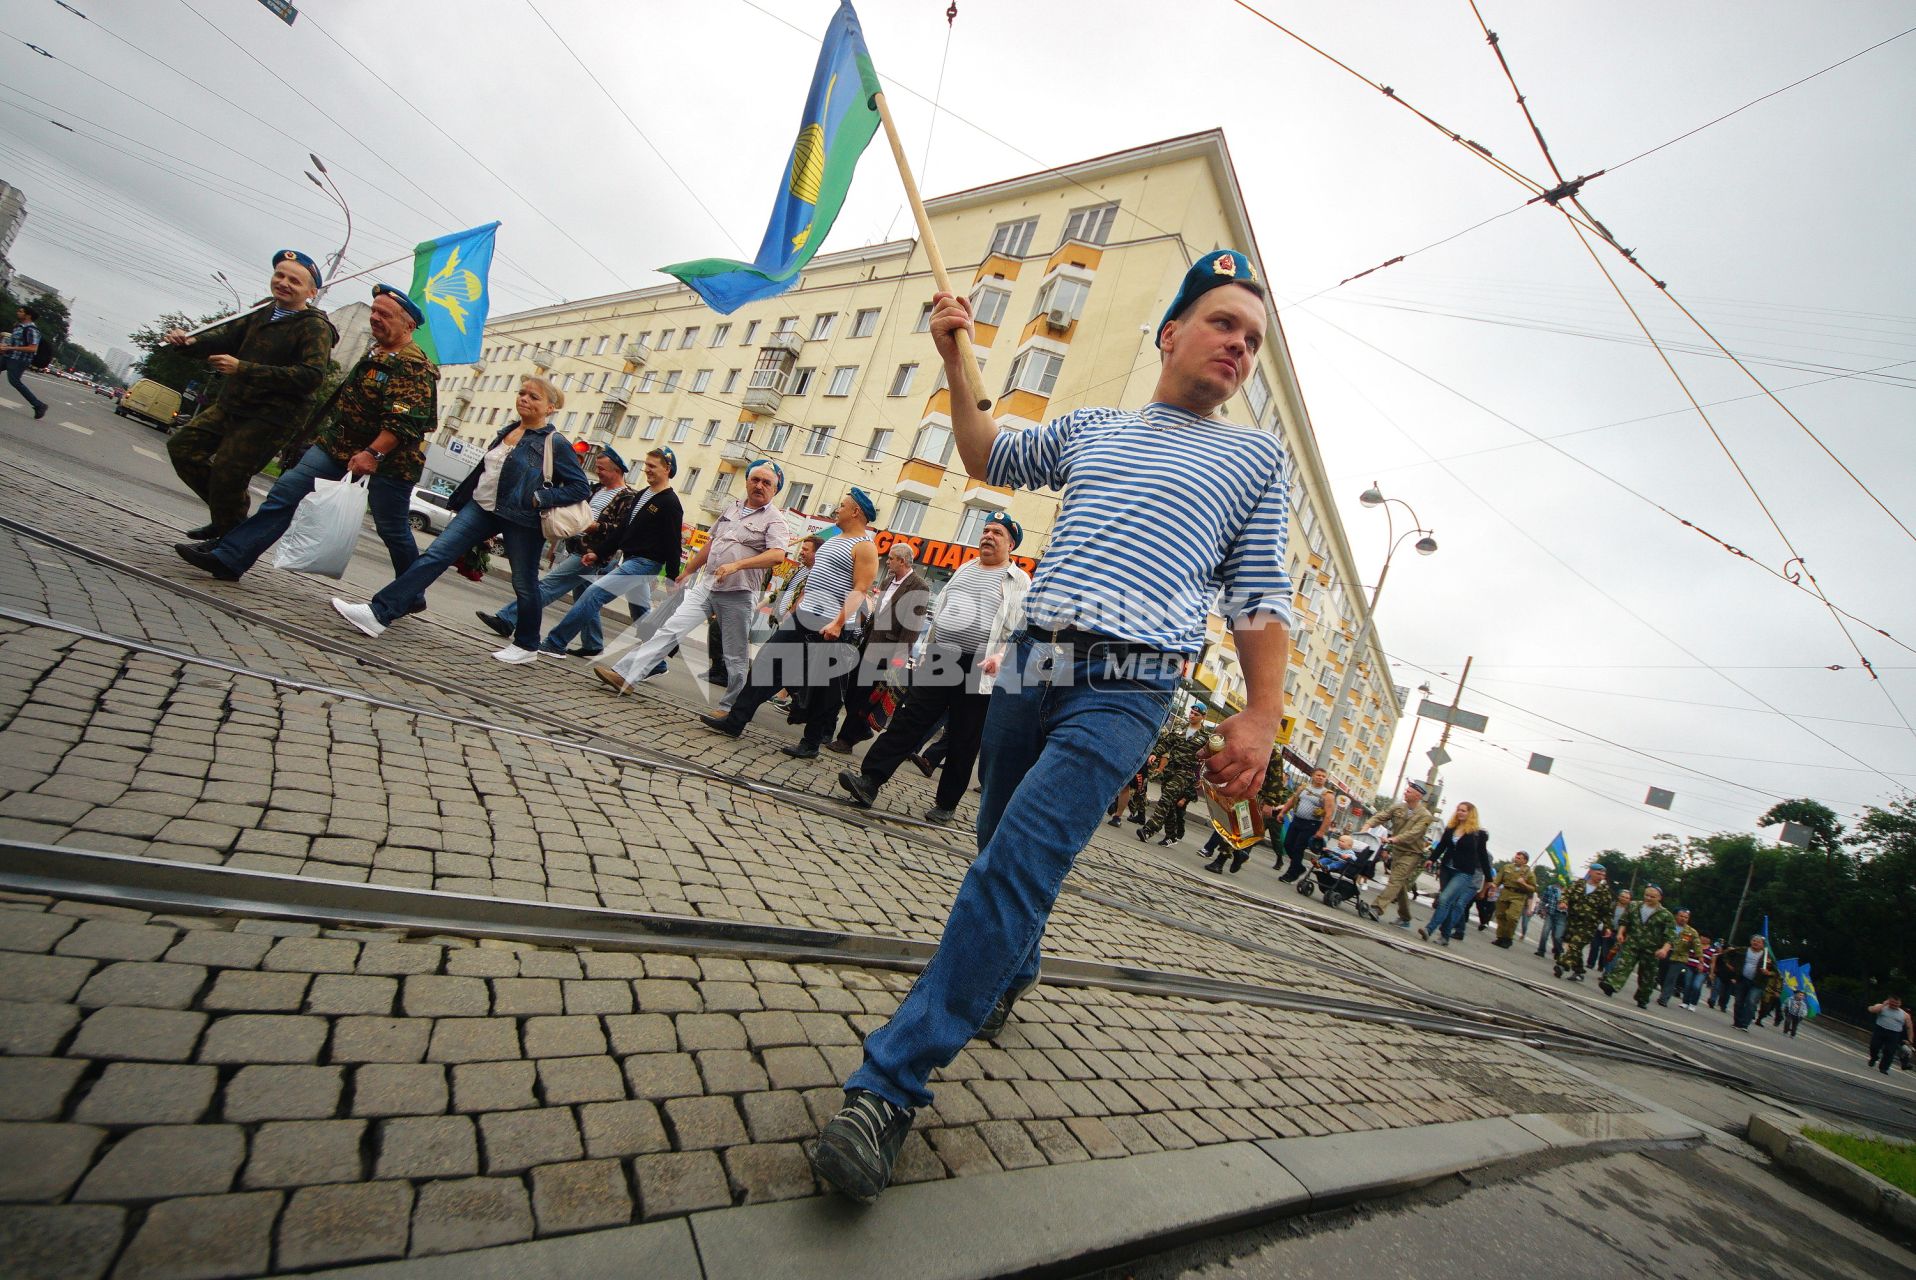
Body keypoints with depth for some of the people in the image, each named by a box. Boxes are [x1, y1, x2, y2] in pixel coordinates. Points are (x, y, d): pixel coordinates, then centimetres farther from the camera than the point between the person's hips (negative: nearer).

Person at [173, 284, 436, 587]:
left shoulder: (416, 368, -17)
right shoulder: (376, 353, 14)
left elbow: (404, 421, -28)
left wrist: (373, 454, -36)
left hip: (387, 460, -8)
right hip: (339, 445, 9)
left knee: (393, 531, 0)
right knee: (288, 489, 0)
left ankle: (412, 596, 16)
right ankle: (227, 557, 1)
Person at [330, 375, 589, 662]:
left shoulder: (555, 444, -9)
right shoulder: (507, 431, 13)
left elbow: (581, 486, -11)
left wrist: (540, 498, -20)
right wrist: (461, 502, 24)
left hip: (520, 519, -6)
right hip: (481, 507, 7)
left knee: (524, 583, 4)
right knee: (437, 555, -3)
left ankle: (527, 645, 21)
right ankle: (380, 613, -4)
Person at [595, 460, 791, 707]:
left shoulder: (775, 520, -6)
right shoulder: (732, 508, 15)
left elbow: (778, 554, -23)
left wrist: (736, 565, -31)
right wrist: (688, 570, 28)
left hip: (738, 594, -5)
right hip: (706, 585, 5)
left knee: (735, 656, 4)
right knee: (671, 628, -3)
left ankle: (730, 705, 19)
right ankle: (624, 675, -4)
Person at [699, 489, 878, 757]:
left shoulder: (865, 547, -9)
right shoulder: (833, 541, 20)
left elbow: (860, 591, -18)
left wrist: (838, 623, -28)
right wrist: (795, 609, 22)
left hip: (830, 627, -9)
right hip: (802, 617, 9)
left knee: (824, 687, 0)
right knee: (766, 663, 5)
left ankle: (811, 744, 12)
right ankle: (735, 721, 9)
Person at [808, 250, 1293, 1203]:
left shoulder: (1255, 456, 13)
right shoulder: (1093, 427, 20)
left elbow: (1260, 597, 8)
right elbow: (989, 458, 30)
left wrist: (1262, 715, -4)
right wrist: (955, 362, 16)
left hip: (1126, 688, -4)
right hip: (1030, 664, 5)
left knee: (1017, 863, -18)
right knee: (1001, 847, 14)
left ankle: (890, 1085, -11)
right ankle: (1008, 976, 43)